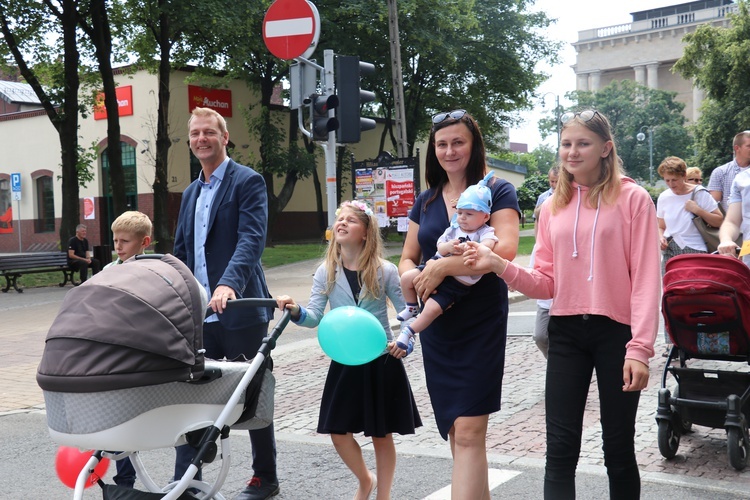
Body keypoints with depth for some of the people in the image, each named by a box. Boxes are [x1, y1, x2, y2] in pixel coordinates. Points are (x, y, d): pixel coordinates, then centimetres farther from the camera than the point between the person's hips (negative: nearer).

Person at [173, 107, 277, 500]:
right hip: (198, 316, 6)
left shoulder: (248, 182, -5)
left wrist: (228, 284, -34)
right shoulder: (191, 193, 18)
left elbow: (252, 239, -19)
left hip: (239, 310, -6)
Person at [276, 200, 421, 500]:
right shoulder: (326, 273, 0)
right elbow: (314, 317, -4)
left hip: (381, 362, -2)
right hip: (344, 362, 3)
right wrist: (296, 311, -25)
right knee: (338, 431, 4)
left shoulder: (384, 271, -7)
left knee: (382, 435, 7)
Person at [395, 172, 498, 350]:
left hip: (457, 281, -6)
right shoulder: (453, 228, 8)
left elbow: (488, 244, -29)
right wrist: (448, 247, -24)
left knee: (432, 307, -19)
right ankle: (412, 307, 25)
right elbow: (439, 246, 0)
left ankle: (409, 331, 3)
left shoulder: (485, 232, -7)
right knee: (406, 278, -3)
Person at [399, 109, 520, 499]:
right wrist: (416, 283, -8)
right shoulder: (426, 201, 12)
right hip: (436, 327, 6)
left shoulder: (497, 192, -4)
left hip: (481, 325, -5)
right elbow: (407, 259, 16)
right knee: (455, 432, 11)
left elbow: (506, 249, -20)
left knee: (468, 432, -10)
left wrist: (442, 267, -23)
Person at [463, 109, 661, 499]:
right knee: (560, 449, 2)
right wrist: (500, 266, -10)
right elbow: (546, 282, 7)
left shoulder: (632, 198, -4)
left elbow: (646, 278, -9)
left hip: (617, 332, -3)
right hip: (565, 333, 4)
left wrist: (640, 347, -17)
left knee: (618, 447, 10)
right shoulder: (553, 206, 9)